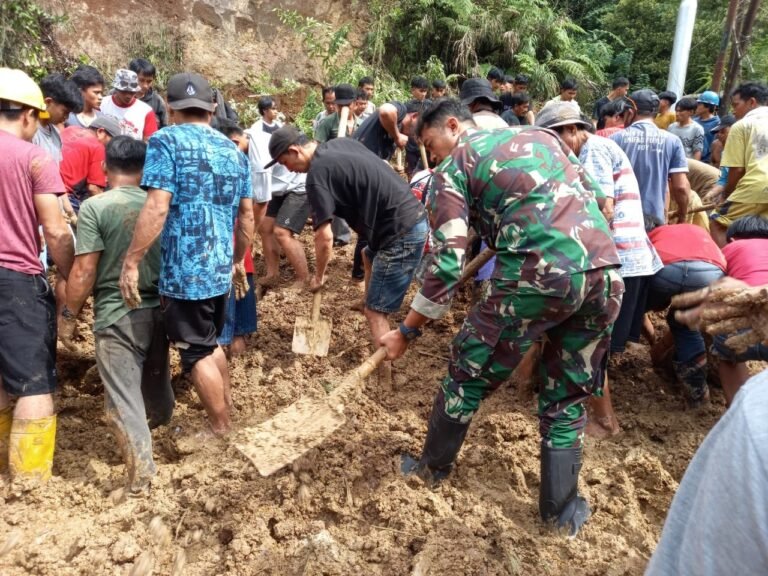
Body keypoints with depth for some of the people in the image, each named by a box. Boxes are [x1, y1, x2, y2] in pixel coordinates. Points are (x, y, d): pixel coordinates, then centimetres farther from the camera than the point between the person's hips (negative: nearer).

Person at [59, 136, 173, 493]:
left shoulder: (94, 207, -12)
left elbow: (84, 271, -14)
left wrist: (68, 316, -2)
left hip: (117, 315, -5)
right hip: (158, 308, 5)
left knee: (122, 395, 3)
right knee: (155, 376, 27)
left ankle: (141, 472, 3)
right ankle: (162, 421, 52)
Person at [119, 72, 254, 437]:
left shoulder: (166, 141, -8)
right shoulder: (234, 151, 11)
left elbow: (157, 208, -19)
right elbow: (247, 214, 13)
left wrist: (131, 262, -14)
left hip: (184, 270, -7)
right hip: (221, 268, 7)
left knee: (197, 354, 7)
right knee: (210, 343, 24)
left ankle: (221, 432, 18)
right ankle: (225, 410, 36)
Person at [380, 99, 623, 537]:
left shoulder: (453, 166, 9)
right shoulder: (541, 134, 26)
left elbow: (449, 264, -1)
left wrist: (407, 331, 9)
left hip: (538, 276, -5)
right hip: (606, 273, 6)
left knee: (470, 371, 17)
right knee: (569, 394, 21)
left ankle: (433, 466, 36)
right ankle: (562, 508, 30)